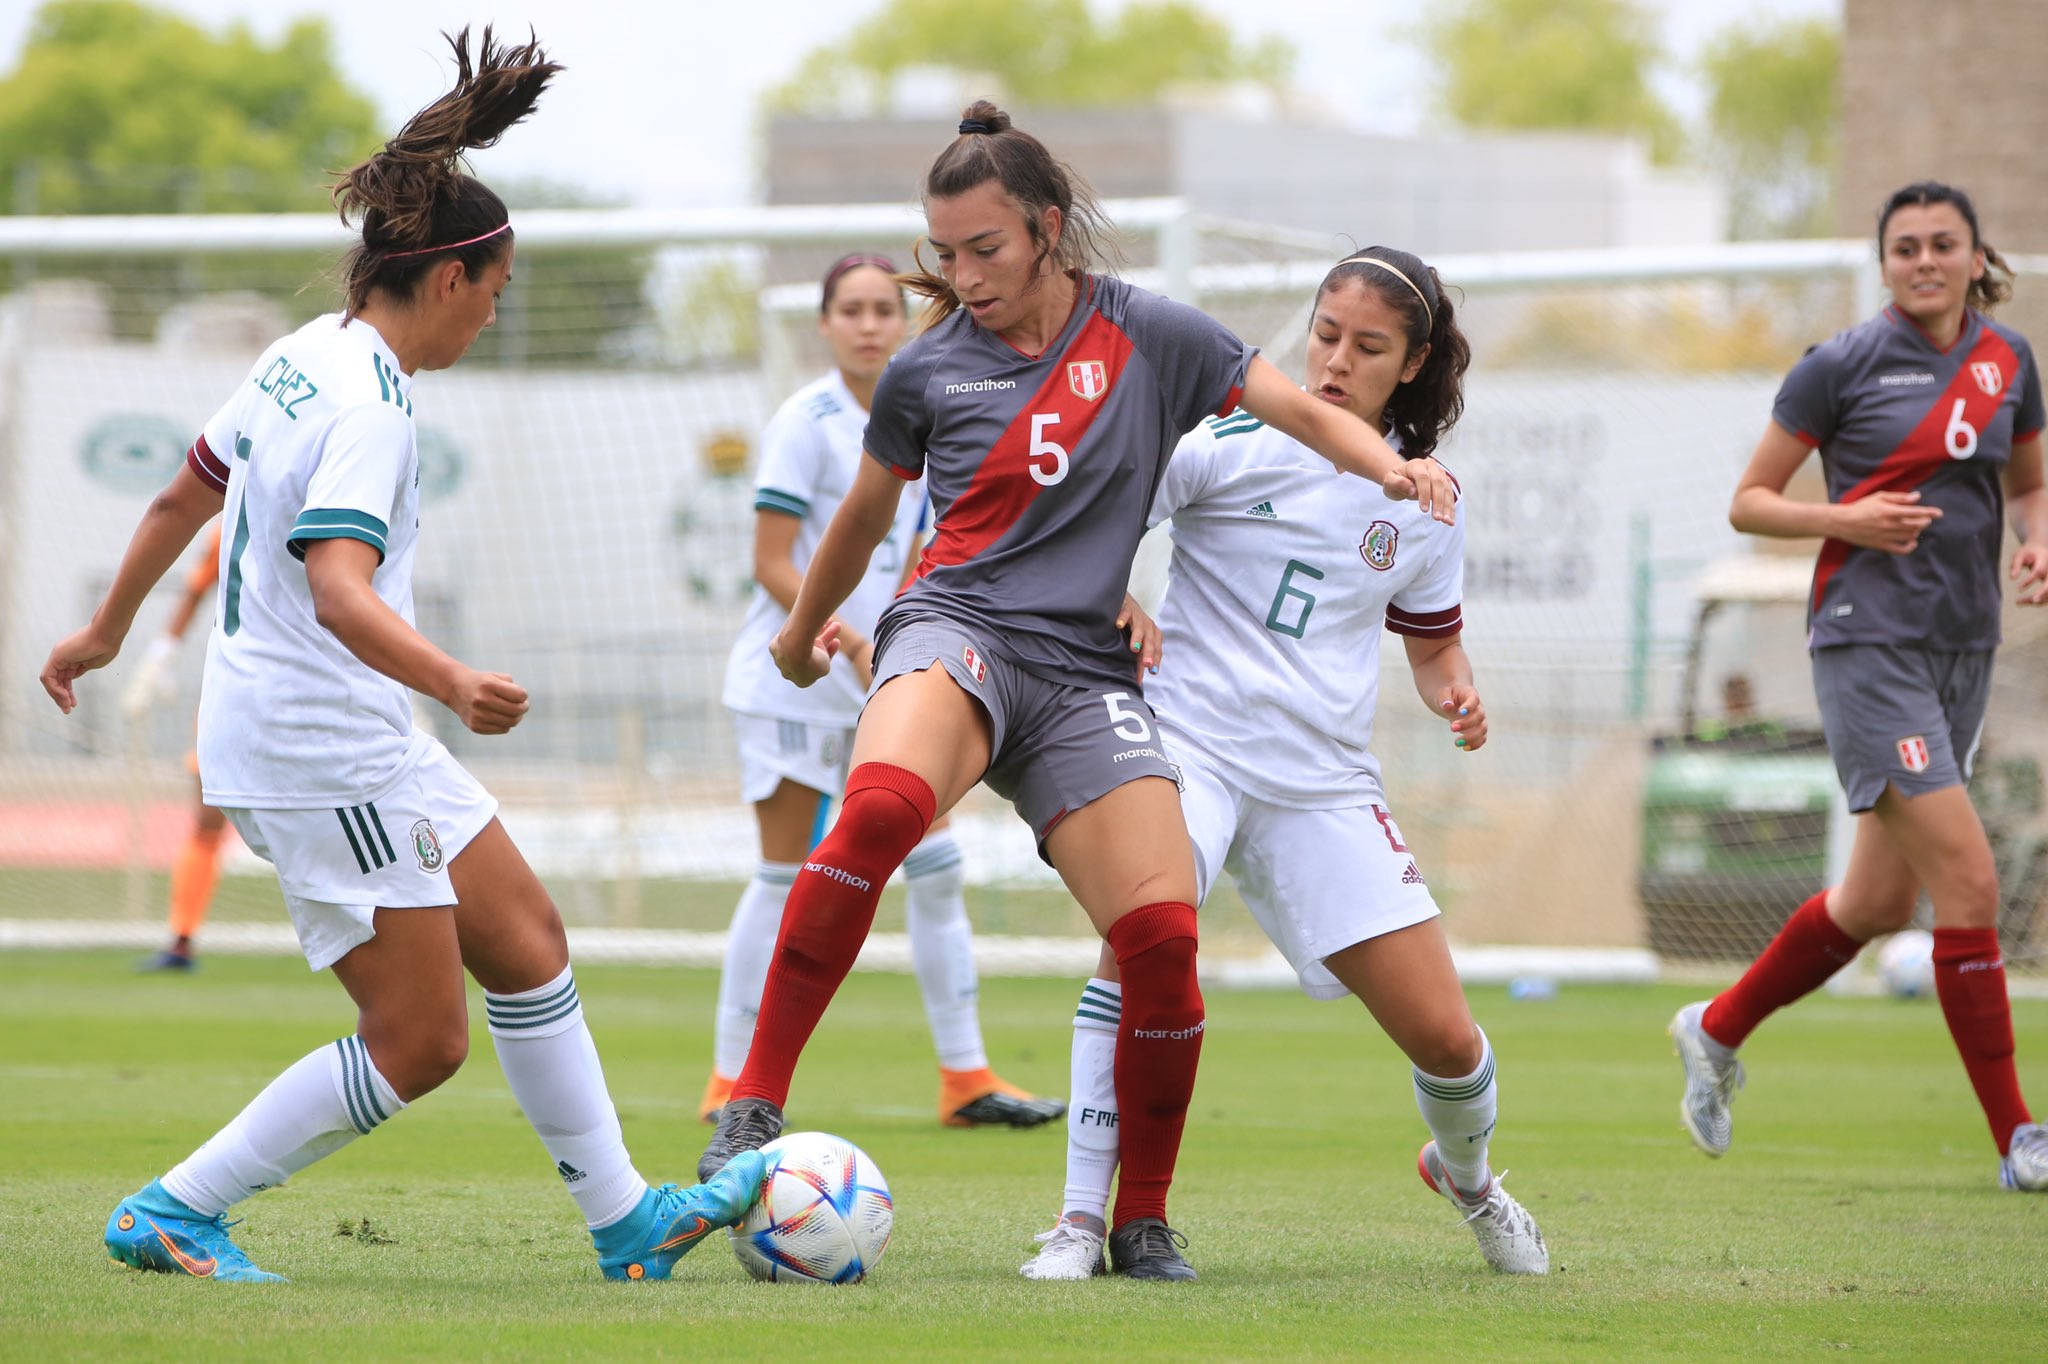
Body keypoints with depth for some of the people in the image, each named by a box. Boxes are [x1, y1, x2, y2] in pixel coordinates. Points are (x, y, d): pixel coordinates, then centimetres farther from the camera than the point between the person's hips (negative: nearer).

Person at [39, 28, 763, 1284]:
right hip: (325, 750, -10)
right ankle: (172, 1214, 1)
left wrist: (109, 631, 33)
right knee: (418, 1044, -5)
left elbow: (184, 496, 20)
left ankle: (625, 1221, 19)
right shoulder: (369, 405, -20)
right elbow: (337, 589, -33)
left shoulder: (301, 358, 8)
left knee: (526, 938, 13)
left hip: (357, 742, 10)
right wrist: (456, 684, -46)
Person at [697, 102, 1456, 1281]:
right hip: (958, 637, -1)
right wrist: (804, 629, 38)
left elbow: (1304, 411, 9)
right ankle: (755, 1106, -34)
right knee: (882, 806, -37)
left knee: (1163, 940, -16)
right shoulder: (928, 372, 7)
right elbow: (866, 516, 24)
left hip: (1086, 673, 1)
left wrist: (1392, 467, -12)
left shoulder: (1148, 338, 5)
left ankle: (1143, 1221, 5)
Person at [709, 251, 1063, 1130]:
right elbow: (772, 564, -14)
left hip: (877, 683, 6)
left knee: (936, 867, 3)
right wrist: (853, 644, -23)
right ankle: (731, 1082, 3)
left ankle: (965, 1080, 9)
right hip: (792, 681, -6)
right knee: (786, 876, -5)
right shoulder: (809, 422, -10)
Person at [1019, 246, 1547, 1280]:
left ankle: (1466, 1175, 37)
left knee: (1444, 1039, 0)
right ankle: (1081, 1222, -27)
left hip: (1325, 784, 4)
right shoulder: (1232, 444, -6)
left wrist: (1455, 694, -1)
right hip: (1191, 741, -4)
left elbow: (1432, 644, 20)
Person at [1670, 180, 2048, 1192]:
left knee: (1881, 900, 13)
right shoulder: (1842, 365, -7)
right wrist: (1848, 520, -17)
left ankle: (1718, 1030, 35)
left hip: (1965, 644, 6)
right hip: (1870, 641, -6)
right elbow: (1748, 502, -1)